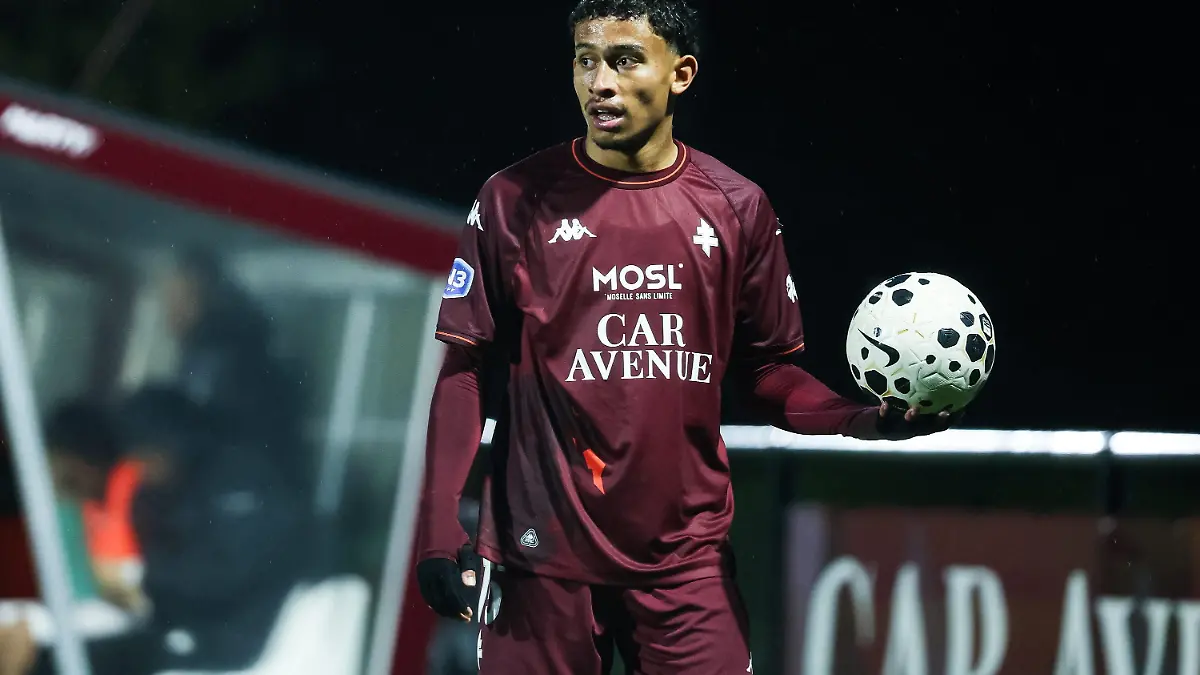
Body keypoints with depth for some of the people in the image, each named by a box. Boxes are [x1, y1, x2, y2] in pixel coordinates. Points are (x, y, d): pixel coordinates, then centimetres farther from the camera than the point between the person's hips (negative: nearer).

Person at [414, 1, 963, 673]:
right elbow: (466, 370, 0)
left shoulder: (736, 207, 5)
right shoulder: (516, 201, 0)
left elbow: (770, 368, 10)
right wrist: (441, 526, -8)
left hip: (688, 560, 1)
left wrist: (859, 419, -9)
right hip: (541, 557, -1)